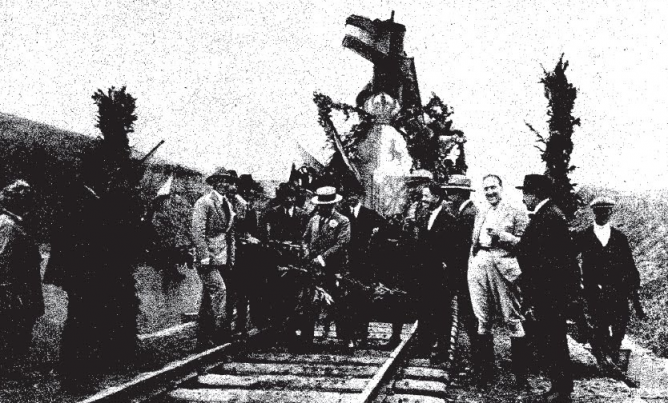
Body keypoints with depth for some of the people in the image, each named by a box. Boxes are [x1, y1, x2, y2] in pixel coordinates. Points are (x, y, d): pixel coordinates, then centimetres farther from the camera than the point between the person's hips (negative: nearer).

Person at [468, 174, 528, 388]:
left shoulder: (516, 213, 4)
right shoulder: (480, 216, 22)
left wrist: (500, 235, -14)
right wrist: (472, 266, 14)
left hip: (504, 268, -5)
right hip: (479, 267, 5)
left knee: (512, 320, -5)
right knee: (483, 321, 7)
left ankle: (521, 374, 1)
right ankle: (485, 371, 14)